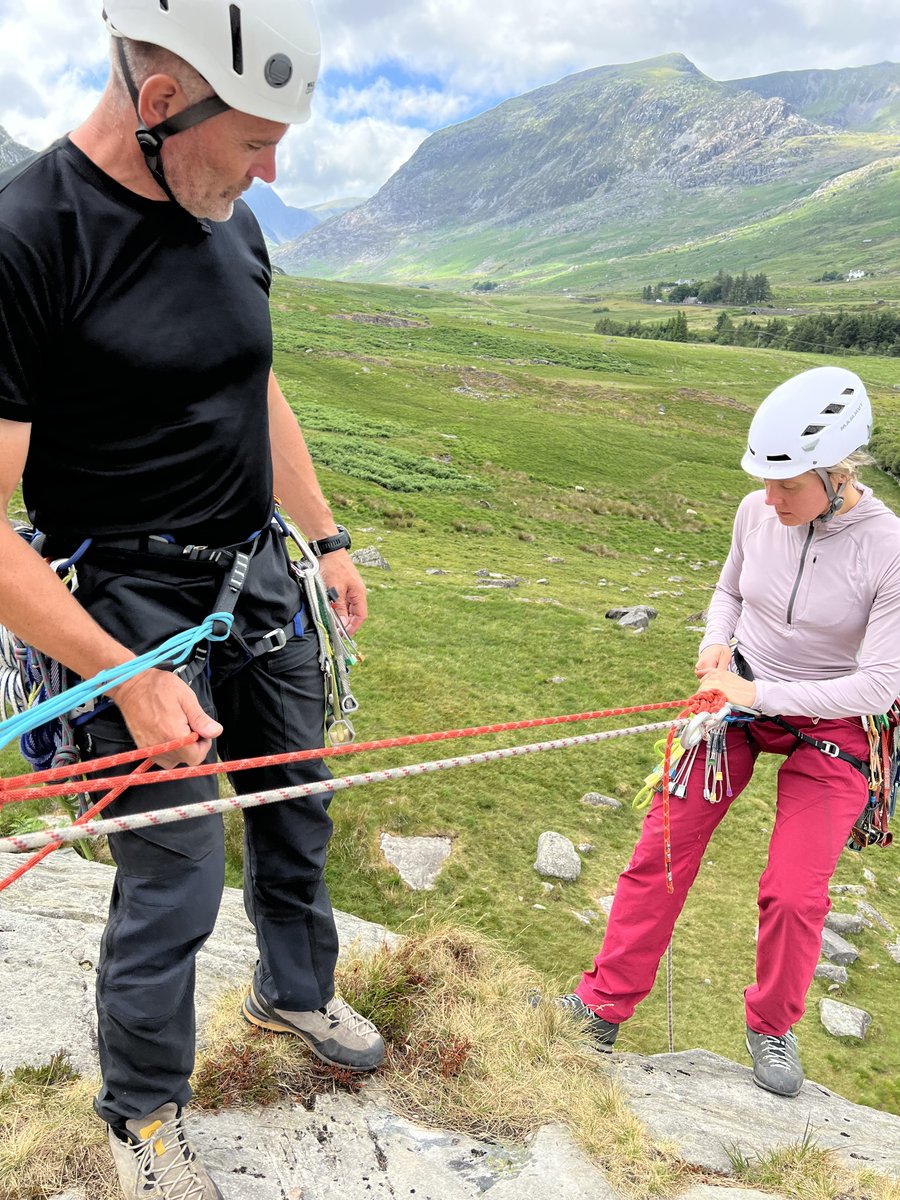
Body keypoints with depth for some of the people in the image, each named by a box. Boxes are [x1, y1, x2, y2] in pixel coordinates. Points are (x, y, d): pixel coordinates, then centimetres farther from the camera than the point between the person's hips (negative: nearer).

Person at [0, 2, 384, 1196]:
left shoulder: (231, 221, 5)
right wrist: (129, 680, -21)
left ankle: (294, 989, 47)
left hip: (260, 577, 7)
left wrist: (328, 539, 16)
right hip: (134, 605, -7)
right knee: (175, 880, 3)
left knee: (296, 805, 19)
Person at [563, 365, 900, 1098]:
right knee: (661, 850, 1)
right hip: (737, 696, 4)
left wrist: (759, 695, -24)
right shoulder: (757, 513, -9)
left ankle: (773, 1026, 27)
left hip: (831, 727, -3)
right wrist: (717, 645, -9)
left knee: (795, 895, -5)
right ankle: (605, 1006, 19)